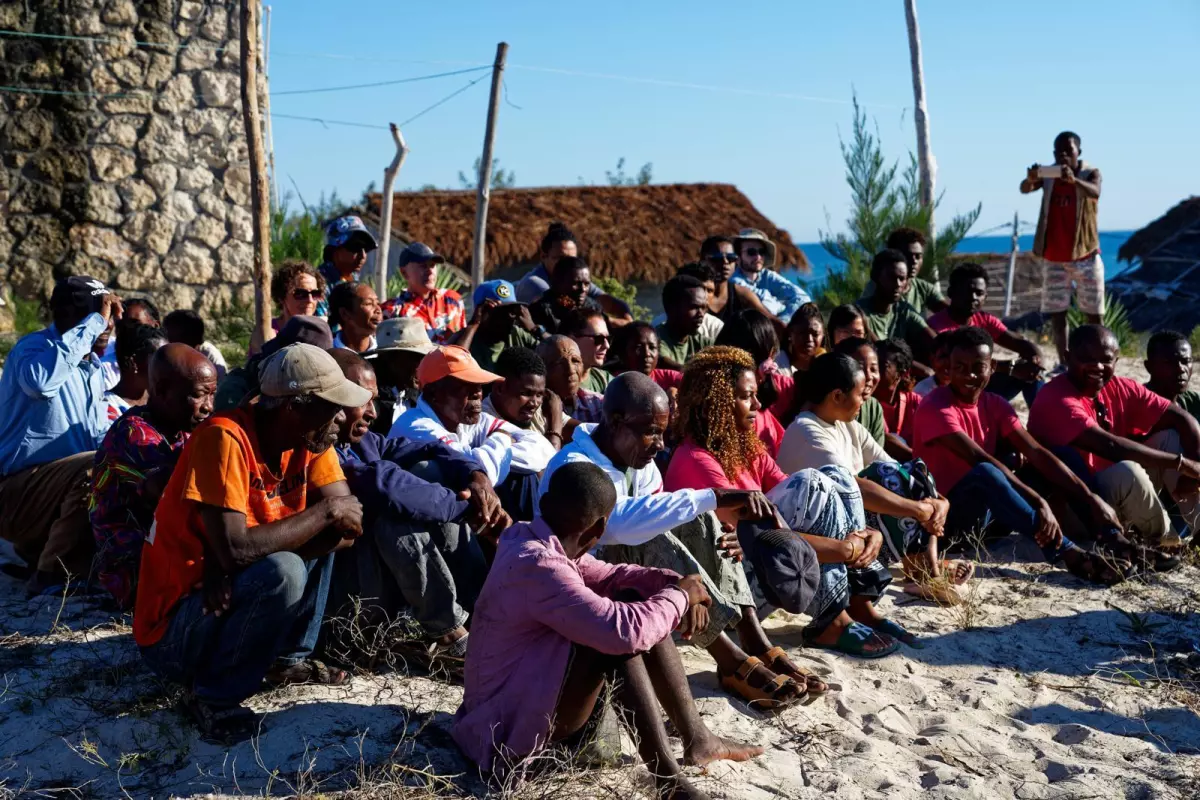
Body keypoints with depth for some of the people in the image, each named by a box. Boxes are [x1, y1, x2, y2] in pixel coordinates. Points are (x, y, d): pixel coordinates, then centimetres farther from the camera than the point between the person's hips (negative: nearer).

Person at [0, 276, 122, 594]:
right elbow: (40, 380, -36)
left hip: (59, 491, 9)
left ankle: (38, 552, 14)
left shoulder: (93, 368, 15)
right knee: (95, 468, -31)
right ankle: (51, 577, -18)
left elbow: (99, 437, 18)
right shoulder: (33, 346, -11)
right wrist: (94, 322, -28)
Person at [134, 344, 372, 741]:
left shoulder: (310, 440, -2)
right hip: (171, 631, -8)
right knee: (281, 573, -31)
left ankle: (289, 657, 12)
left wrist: (250, 553, -24)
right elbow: (234, 549, -32)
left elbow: (346, 528, -9)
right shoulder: (224, 439, -24)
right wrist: (326, 511, -21)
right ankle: (213, 695, -10)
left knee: (325, 532, 4)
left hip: (233, 595, 8)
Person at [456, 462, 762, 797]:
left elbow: (609, 575, 11)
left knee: (636, 603, 5)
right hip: (508, 724, -10)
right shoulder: (536, 566, -28)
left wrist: (673, 582, -7)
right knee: (618, 635, -28)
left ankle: (696, 737, 9)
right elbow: (622, 631, -36)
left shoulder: (535, 543, 1)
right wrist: (678, 594, -18)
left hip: (531, 694, 10)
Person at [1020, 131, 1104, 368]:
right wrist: (1030, 179, -41)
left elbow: (1095, 192, -28)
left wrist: (1074, 180, -48)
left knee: (1093, 313, 1)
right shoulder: (1048, 174, 1)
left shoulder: (1091, 172, -5)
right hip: (1054, 257, 2)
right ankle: (1063, 363, 9)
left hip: (1086, 255, -2)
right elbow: (1024, 189, -17)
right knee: (1056, 312, 3)